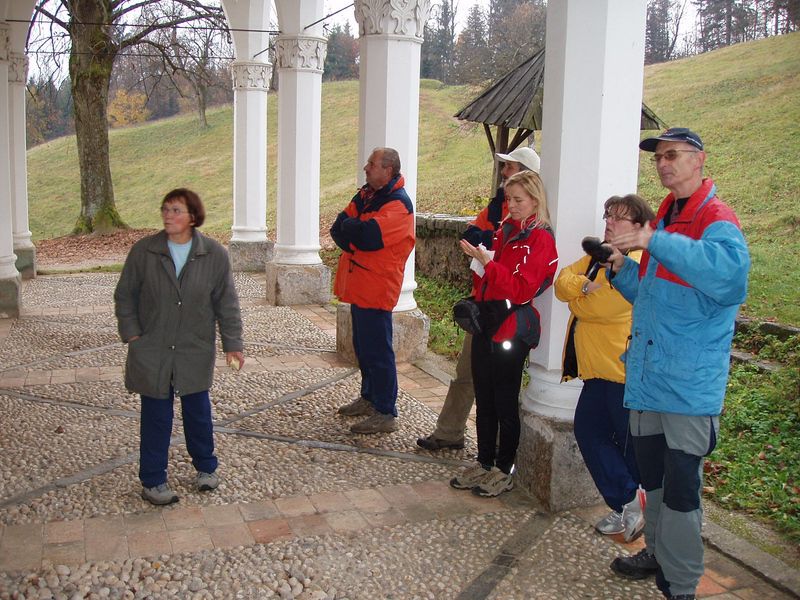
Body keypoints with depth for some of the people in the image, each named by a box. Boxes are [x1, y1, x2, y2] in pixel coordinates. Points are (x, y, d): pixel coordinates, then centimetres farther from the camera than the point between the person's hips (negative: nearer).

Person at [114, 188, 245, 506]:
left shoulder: (214, 255, -6)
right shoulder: (143, 251, -7)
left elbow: (226, 302, 0)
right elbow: (124, 295, 3)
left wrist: (232, 343, -1)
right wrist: (131, 333, -4)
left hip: (195, 351, 1)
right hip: (152, 351, 0)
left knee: (198, 410, 13)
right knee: (156, 415, 6)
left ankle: (205, 467, 34)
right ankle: (153, 480, 20)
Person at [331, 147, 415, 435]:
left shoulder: (398, 204, -15)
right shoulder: (366, 194, 13)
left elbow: (368, 236, -28)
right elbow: (337, 229, 6)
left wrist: (350, 228, -7)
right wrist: (357, 235, -14)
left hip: (376, 289, -9)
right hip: (359, 286, 9)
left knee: (378, 351, -5)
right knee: (363, 346, 19)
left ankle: (386, 413, 2)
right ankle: (369, 398, 33)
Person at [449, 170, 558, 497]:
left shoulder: (540, 238, -9)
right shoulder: (504, 230, 14)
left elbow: (522, 289, -18)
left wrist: (487, 262, -22)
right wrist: (477, 256, 3)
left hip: (512, 328, -7)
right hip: (487, 321, 7)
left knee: (505, 402, 3)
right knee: (483, 399, 13)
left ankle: (503, 470, 16)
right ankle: (485, 463, 26)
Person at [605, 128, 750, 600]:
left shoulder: (716, 219, -13)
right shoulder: (664, 218, 15)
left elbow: (732, 270, -36)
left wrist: (658, 242, -34)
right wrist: (623, 269, 4)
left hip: (689, 384, -8)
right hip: (649, 378, 9)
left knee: (680, 488, -1)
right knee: (653, 478, 21)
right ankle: (658, 553, 39)